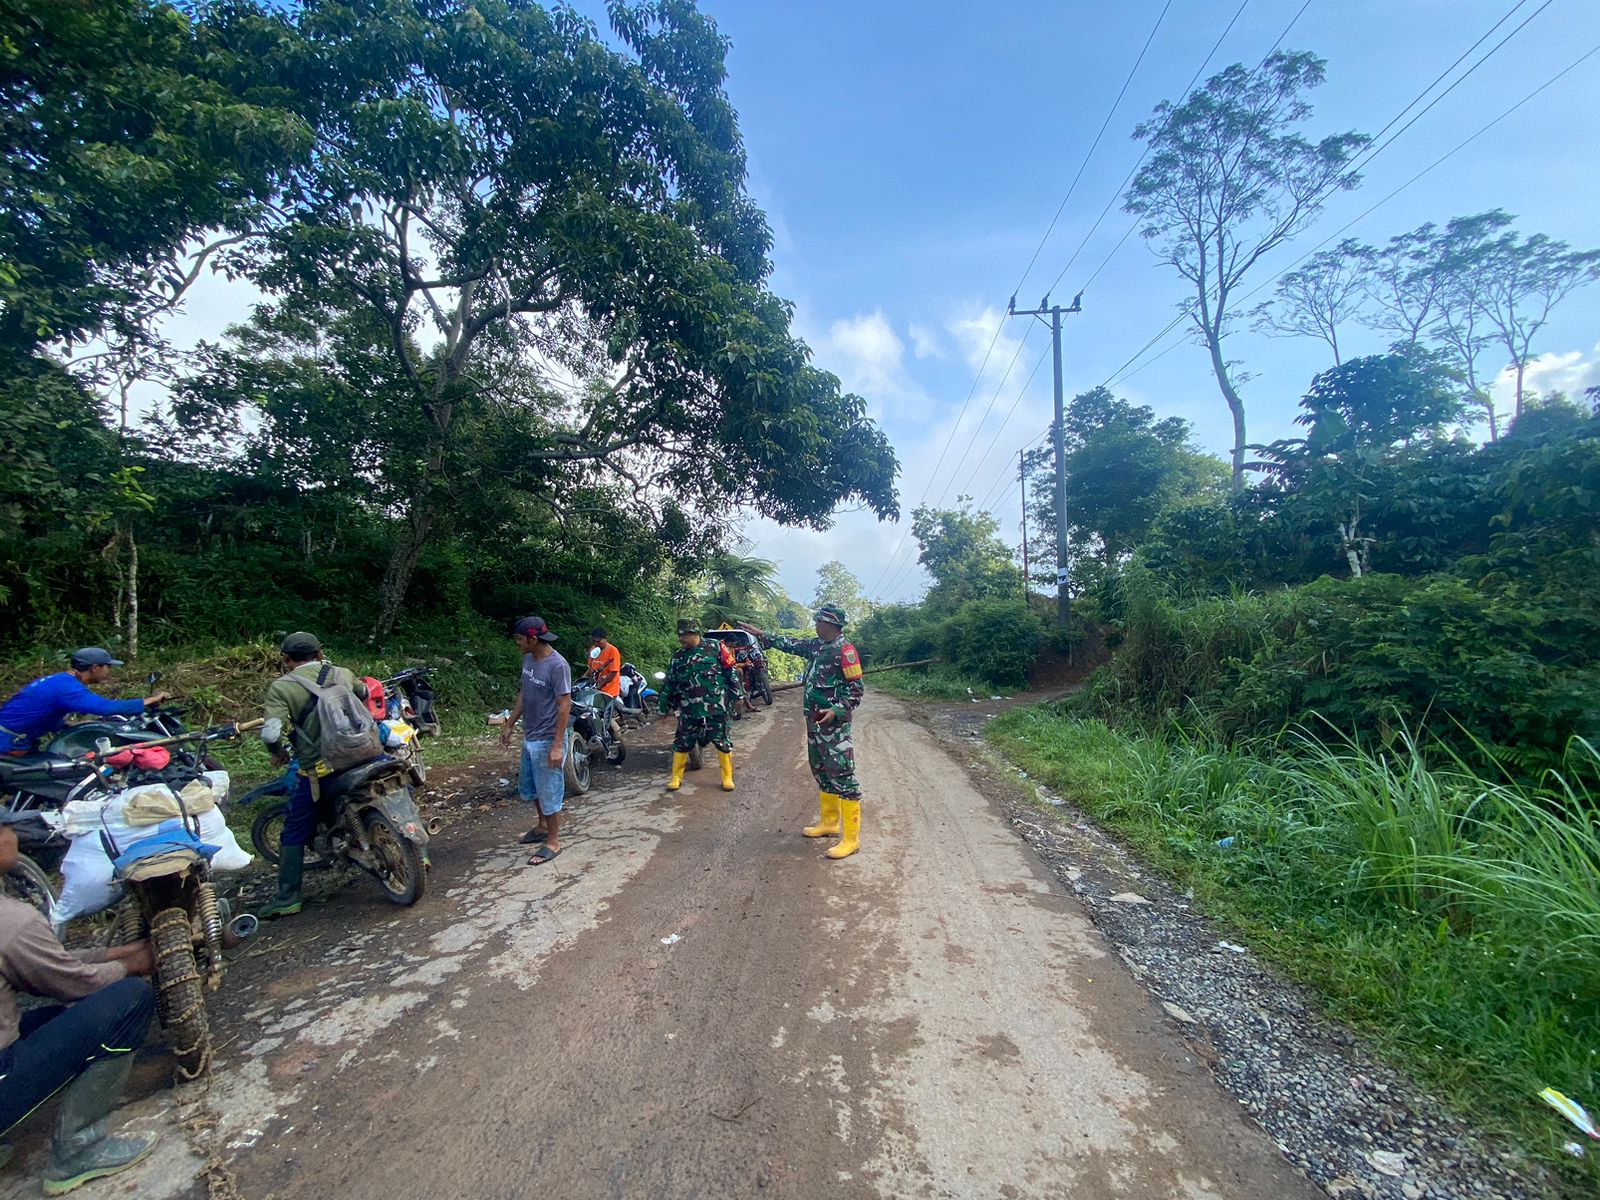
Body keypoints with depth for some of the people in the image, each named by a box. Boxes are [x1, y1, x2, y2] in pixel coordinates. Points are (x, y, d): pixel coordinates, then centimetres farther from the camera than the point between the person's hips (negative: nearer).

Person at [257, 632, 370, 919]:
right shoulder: (342, 674, 6)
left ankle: (287, 899, 20)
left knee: (294, 834, 14)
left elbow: (270, 733, -16)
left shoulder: (281, 687, -6)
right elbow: (365, 693, 27)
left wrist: (278, 753, 5)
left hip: (317, 771, -3)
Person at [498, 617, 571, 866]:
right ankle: (543, 826, 43)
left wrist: (557, 745, -23)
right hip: (529, 738, 9)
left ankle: (553, 842, 19)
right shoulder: (528, 659, 2)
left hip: (548, 741, -9)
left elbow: (564, 706, -22)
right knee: (527, 786, 23)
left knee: (549, 791, 4)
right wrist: (509, 725, 17)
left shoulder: (557, 665, -23)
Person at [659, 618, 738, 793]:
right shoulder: (678, 656, 10)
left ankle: (727, 777, 19)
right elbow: (670, 683, 17)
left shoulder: (715, 648, -2)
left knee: (723, 742, 4)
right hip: (689, 710, 3)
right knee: (681, 743, 7)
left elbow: (730, 672, 0)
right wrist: (665, 706, 18)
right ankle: (676, 777, 23)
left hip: (716, 708, -3)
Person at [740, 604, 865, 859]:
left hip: (834, 724, -9)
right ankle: (829, 823, 32)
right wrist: (761, 635, 25)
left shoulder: (844, 651, -15)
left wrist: (836, 711, -27)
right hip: (814, 722, 9)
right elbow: (790, 644, 23)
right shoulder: (816, 645, 9)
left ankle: (851, 838, -2)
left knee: (843, 777, -7)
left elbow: (856, 689, -15)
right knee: (821, 773, 18)